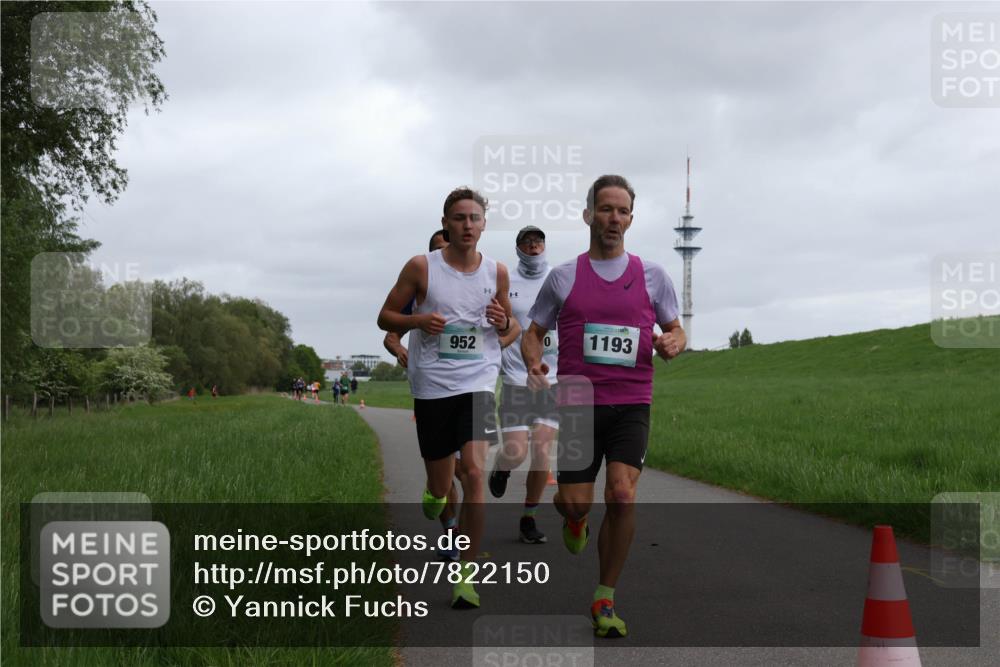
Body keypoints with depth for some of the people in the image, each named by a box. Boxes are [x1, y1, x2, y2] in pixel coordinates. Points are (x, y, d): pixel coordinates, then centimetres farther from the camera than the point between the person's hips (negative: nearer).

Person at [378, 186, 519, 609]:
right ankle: (436, 492, 48)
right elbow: (385, 317, 5)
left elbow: (512, 328, 17)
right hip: (431, 386, 0)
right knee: (440, 486, 7)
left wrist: (504, 324, -7)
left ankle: (466, 573, -6)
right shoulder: (422, 267, -1)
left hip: (478, 383, 1)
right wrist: (418, 320, -15)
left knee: (473, 472, -17)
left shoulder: (497, 272, 5)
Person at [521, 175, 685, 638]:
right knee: (575, 502, -3)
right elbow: (533, 332, 12)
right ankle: (575, 516, 39)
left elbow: (675, 329, 15)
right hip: (578, 403, 0)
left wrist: (672, 344, -9)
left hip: (631, 404, 0)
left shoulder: (651, 275, 8)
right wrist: (533, 362, -10)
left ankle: (605, 600, 0)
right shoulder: (563, 277, 6)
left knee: (622, 495, -16)